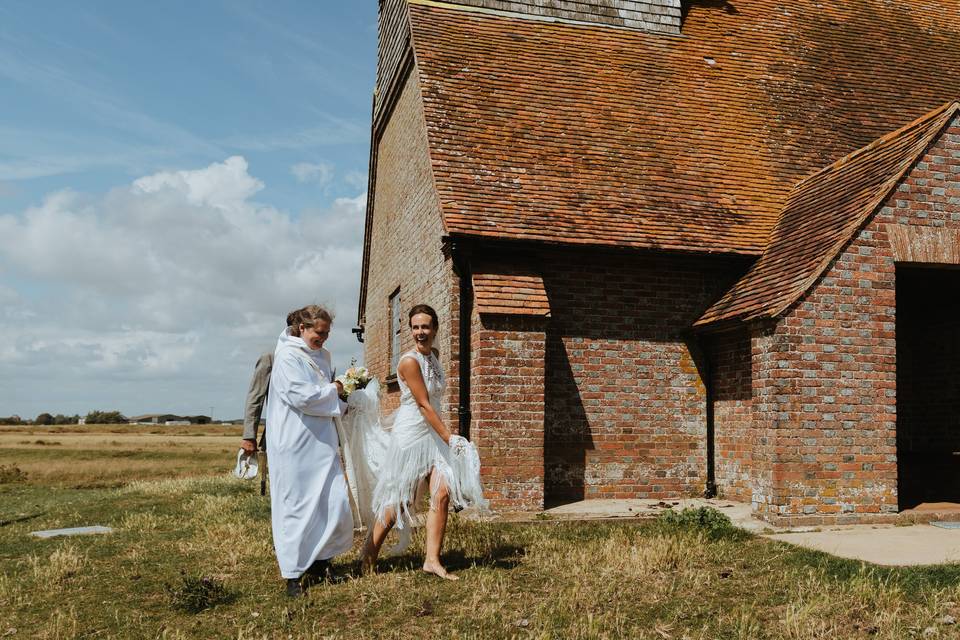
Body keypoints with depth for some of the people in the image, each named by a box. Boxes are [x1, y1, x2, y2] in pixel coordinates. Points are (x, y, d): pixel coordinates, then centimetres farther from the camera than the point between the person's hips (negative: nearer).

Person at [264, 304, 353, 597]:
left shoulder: (321, 357, 16)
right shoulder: (288, 356, -9)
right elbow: (300, 396, -20)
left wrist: (340, 402, 5)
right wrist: (333, 392, -7)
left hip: (321, 443, 8)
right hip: (296, 445, -8)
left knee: (335, 502, 5)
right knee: (297, 506, -1)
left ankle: (318, 560, 22)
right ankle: (294, 573, 9)